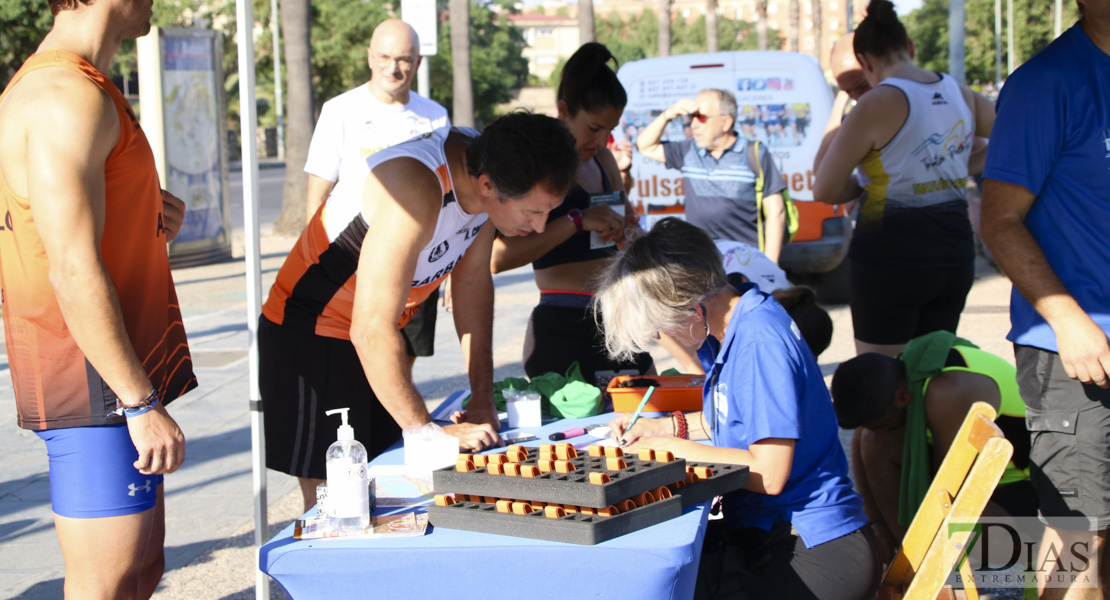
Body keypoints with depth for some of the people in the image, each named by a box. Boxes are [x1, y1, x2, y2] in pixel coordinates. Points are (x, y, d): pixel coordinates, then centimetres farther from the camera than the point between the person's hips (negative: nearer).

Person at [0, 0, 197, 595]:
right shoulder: (68, 98, -17)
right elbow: (74, 274, -23)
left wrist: (147, 227, 8)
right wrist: (142, 403, -20)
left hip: (116, 386, 10)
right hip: (99, 389, -10)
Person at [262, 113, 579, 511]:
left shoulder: (491, 169, -9)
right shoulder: (415, 191, -35)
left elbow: (473, 281, 3)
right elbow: (372, 331, -34)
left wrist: (483, 401, 1)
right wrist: (427, 431, -28)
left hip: (379, 339, 8)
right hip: (309, 338, -8)